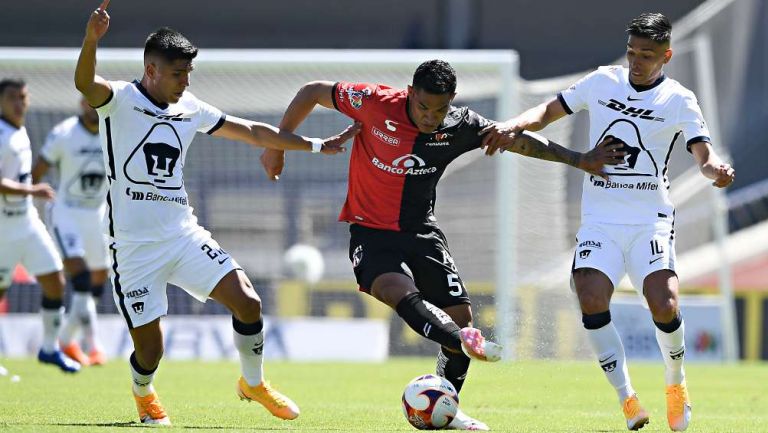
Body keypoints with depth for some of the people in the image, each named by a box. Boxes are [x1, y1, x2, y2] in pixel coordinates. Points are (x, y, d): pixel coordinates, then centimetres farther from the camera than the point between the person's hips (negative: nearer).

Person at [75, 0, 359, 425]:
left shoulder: (189, 109, 10)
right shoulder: (119, 99, -7)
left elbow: (253, 132, 19)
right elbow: (85, 83, -30)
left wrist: (318, 146, 18)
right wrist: (91, 40, -51)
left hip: (183, 234, 5)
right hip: (134, 245, -5)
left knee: (247, 302, -11)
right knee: (149, 350, -5)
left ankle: (253, 383, 15)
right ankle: (143, 395, 31)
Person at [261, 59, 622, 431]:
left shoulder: (459, 126, -6)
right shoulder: (375, 103, -16)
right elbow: (312, 92, -4)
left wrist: (579, 160, 4)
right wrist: (277, 146, -3)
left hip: (422, 232, 4)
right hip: (371, 230, -4)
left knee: (460, 315, -2)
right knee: (400, 290, -34)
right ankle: (466, 343, -55)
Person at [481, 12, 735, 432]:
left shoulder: (679, 101, 0)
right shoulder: (603, 82, 7)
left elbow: (703, 153, -9)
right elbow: (549, 111, 13)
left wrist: (716, 169, -33)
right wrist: (514, 125, -7)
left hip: (650, 220, -2)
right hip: (599, 220, 2)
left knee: (664, 304, -21)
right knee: (591, 299, -21)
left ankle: (676, 387, 8)